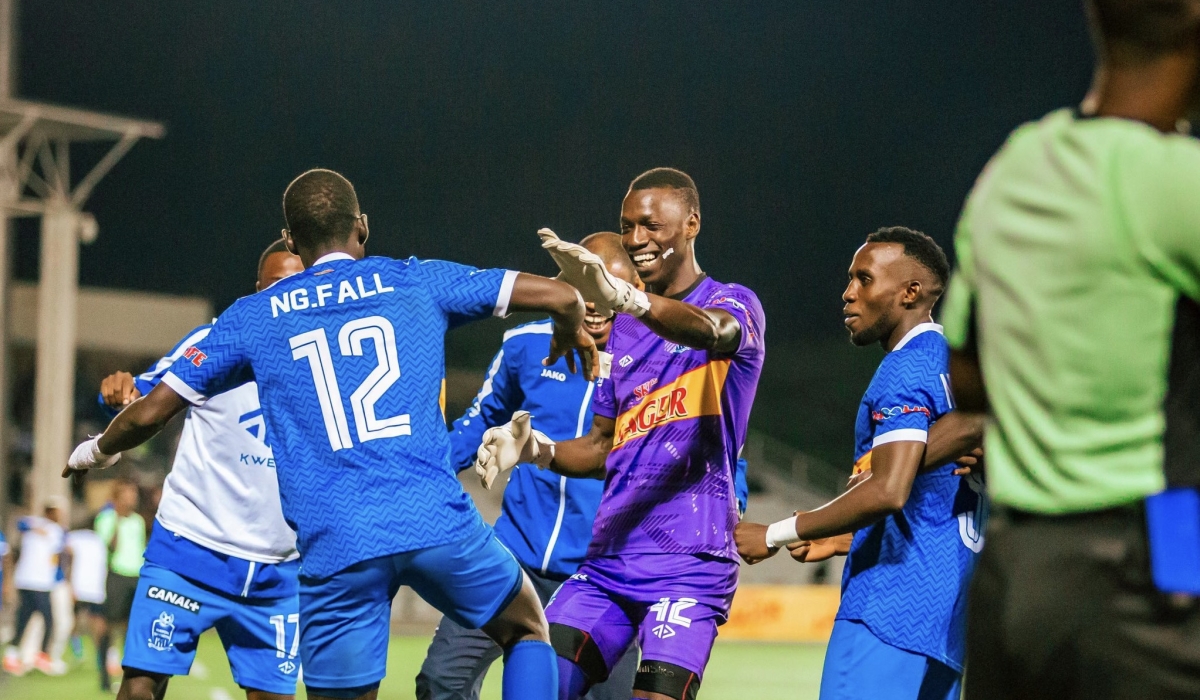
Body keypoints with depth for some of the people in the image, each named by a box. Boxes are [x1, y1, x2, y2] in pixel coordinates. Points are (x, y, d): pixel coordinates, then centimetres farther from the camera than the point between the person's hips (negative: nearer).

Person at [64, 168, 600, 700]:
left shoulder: (252, 317, 12)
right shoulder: (416, 281, 12)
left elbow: (149, 413, 13)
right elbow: (561, 297, 12)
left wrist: (97, 452, 35)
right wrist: (570, 339, 36)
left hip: (334, 550, 0)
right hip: (437, 524, 0)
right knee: (528, 629, 24)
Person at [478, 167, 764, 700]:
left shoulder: (734, 304, -2)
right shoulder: (624, 329, 18)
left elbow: (710, 330, -28)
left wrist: (621, 295, -47)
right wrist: (536, 450, 1)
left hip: (689, 568, -6)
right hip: (608, 559, 6)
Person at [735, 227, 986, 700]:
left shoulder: (905, 369, -10)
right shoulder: (953, 365, 20)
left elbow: (888, 491, -22)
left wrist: (775, 536, -15)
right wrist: (843, 540, 26)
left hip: (889, 605, -10)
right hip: (946, 609, 10)